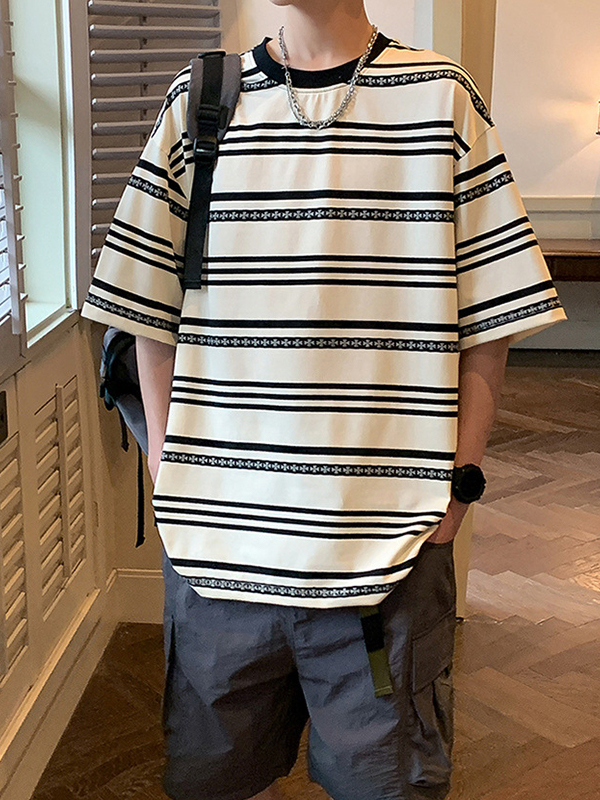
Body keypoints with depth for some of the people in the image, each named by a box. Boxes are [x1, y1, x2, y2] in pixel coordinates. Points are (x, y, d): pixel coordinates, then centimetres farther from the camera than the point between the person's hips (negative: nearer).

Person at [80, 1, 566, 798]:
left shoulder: (442, 97, 0)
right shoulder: (196, 101, 5)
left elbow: (490, 318, 0)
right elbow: (150, 310, 8)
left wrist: (459, 479, -3)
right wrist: (166, 458, 3)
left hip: (389, 538, -1)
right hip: (217, 526, 2)